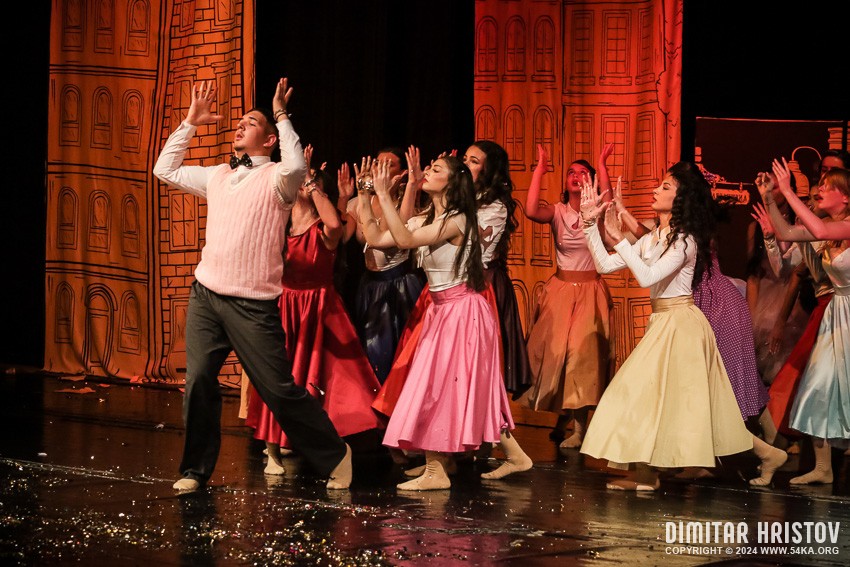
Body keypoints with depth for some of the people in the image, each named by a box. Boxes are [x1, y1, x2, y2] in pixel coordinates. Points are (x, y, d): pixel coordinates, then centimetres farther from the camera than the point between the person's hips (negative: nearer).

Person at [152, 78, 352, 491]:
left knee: (279, 389, -4)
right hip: (206, 296, 6)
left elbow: (296, 166, -25)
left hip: (252, 304, -5)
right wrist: (191, 122, 21)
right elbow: (165, 169, 27)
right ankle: (195, 469, 11)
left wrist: (281, 116, -14)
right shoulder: (217, 177, 18)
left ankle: (334, 456, 11)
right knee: (198, 382, -2)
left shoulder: (275, 178, -2)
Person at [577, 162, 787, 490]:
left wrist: (619, 238, -27)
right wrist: (590, 223, 2)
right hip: (662, 322, 9)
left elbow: (646, 277, -26)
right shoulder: (652, 239, 11)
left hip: (680, 323, -9)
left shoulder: (684, 241, -14)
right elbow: (605, 265, 7)